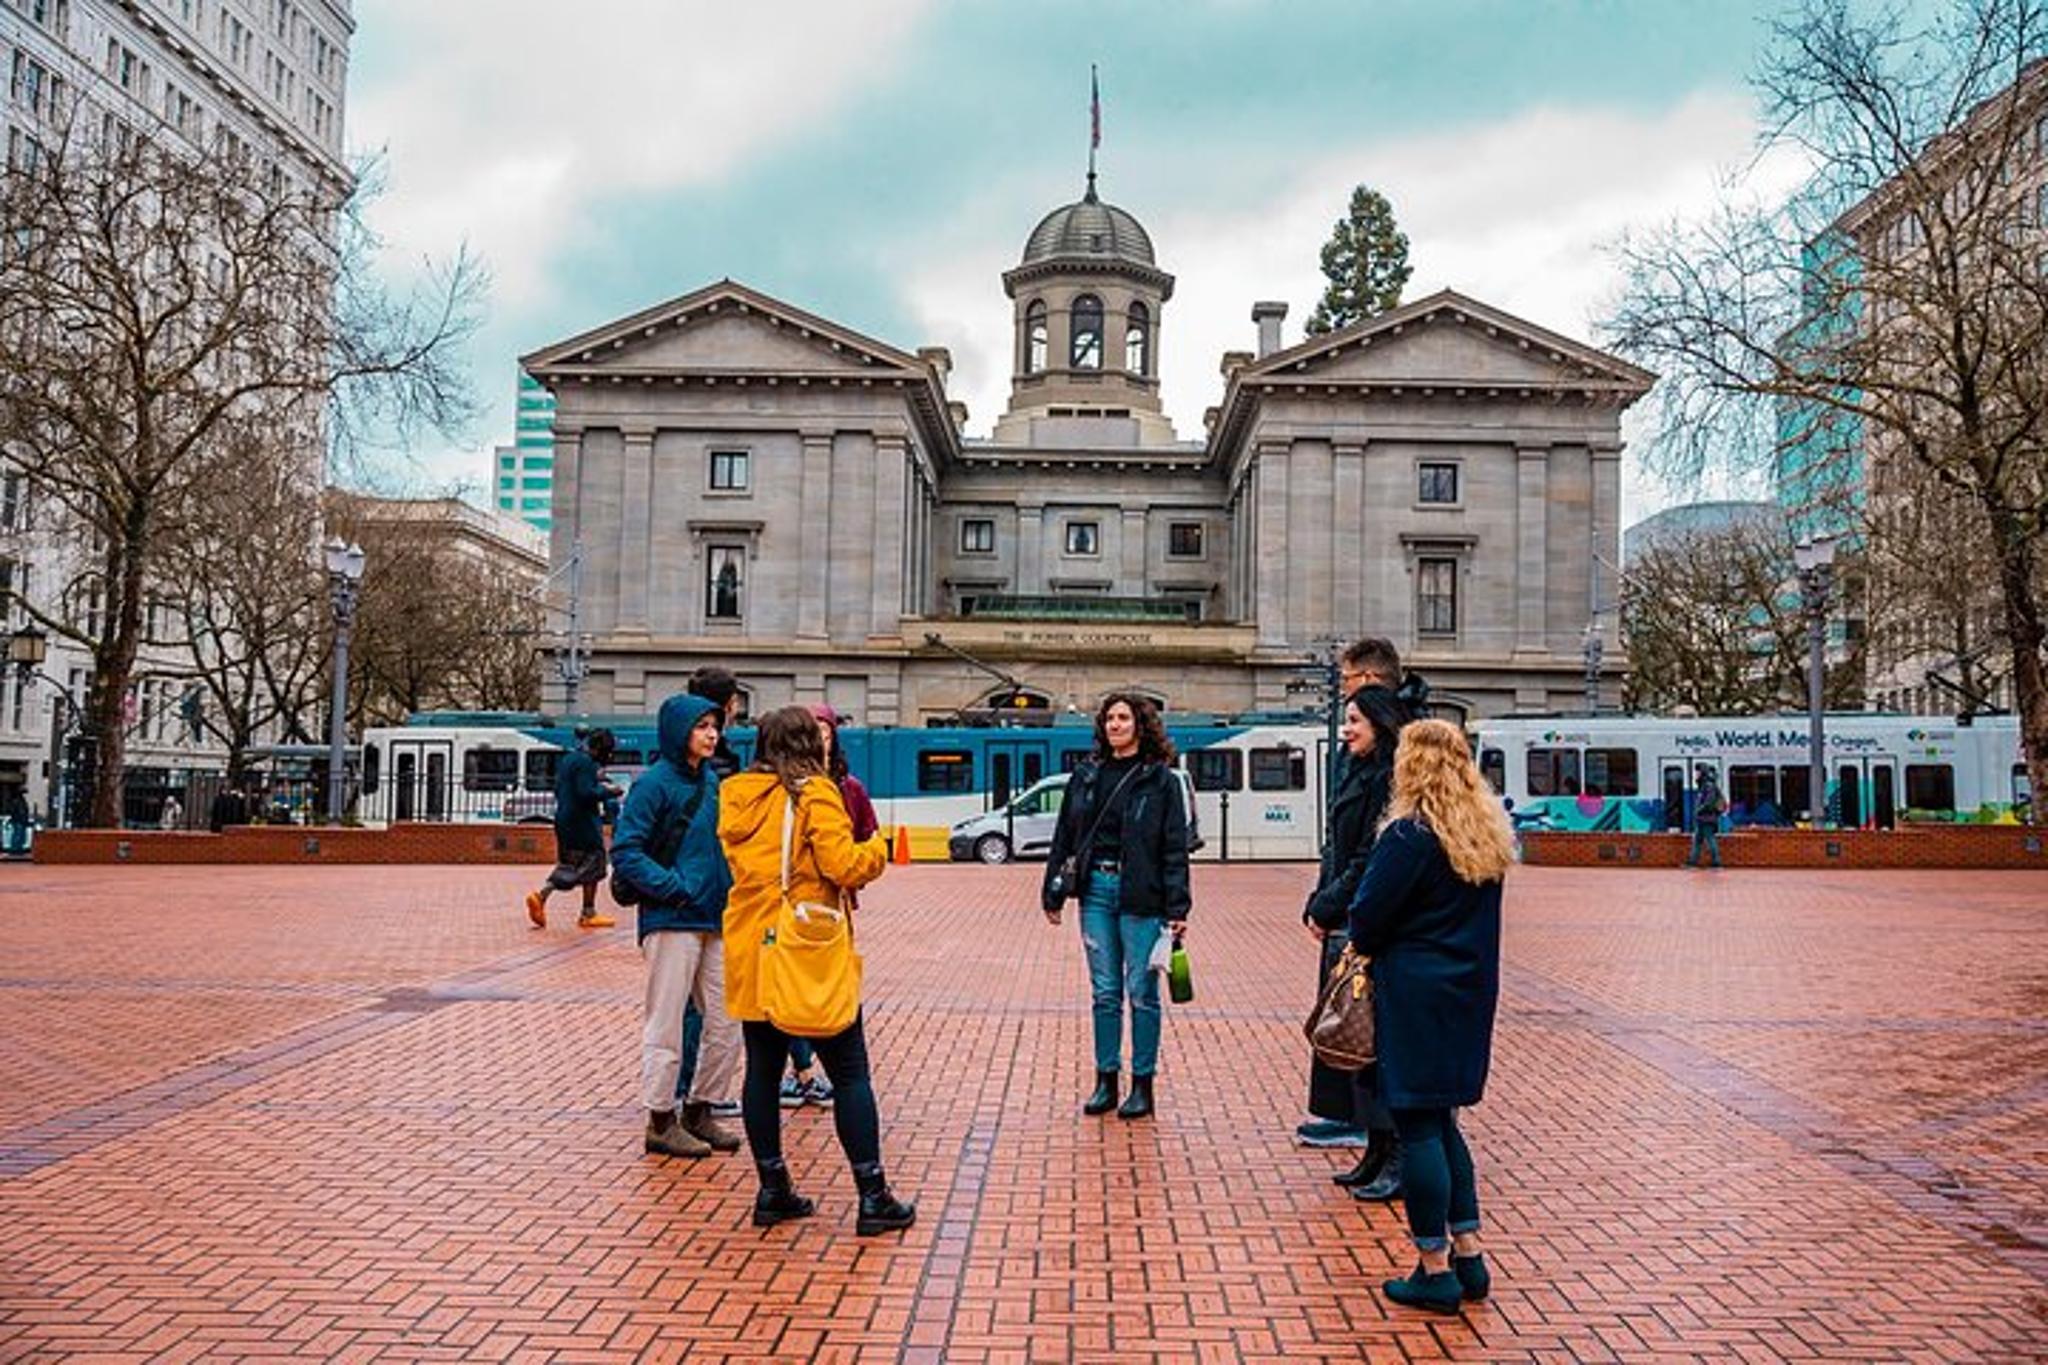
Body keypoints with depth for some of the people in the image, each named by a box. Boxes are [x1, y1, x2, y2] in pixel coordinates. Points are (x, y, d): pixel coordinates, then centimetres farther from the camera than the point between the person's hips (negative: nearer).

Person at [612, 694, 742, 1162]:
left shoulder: (711, 780, 12)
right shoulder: (655, 783, -10)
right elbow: (625, 850, -13)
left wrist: (731, 886, 9)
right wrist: (673, 887, -19)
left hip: (715, 919, 8)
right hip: (671, 921, -7)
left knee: (727, 1023, 10)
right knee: (667, 1025, 2)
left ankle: (698, 1111, 24)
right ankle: (661, 1121, 15)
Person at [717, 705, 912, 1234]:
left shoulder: (738, 796, 8)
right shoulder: (814, 792, -11)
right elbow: (843, 867, -18)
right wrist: (877, 850, 1)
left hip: (750, 951, 6)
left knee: (762, 1070, 13)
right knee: (849, 1074, 3)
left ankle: (773, 1190, 19)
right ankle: (872, 1196, 6)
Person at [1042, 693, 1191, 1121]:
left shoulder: (1160, 779, -2)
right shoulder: (1086, 776, 9)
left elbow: (1175, 848, -4)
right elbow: (1063, 838, 13)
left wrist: (1177, 909, -10)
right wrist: (1053, 893, 9)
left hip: (1141, 895, -4)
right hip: (1096, 890, 4)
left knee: (1141, 992, 4)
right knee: (1104, 991, 10)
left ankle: (1143, 1085, 15)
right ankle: (1106, 1081, 20)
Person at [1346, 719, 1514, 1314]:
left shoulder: (1410, 834, -17)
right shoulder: (1488, 831, 7)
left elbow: (1370, 913, -15)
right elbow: (1475, 910, 12)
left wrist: (1363, 947, 7)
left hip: (1415, 992, -8)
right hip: (1471, 990, 8)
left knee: (1418, 1126, 1)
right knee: (1442, 1121, 18)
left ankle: (1435, 1270, 8)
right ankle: (1468, 1254, 22)